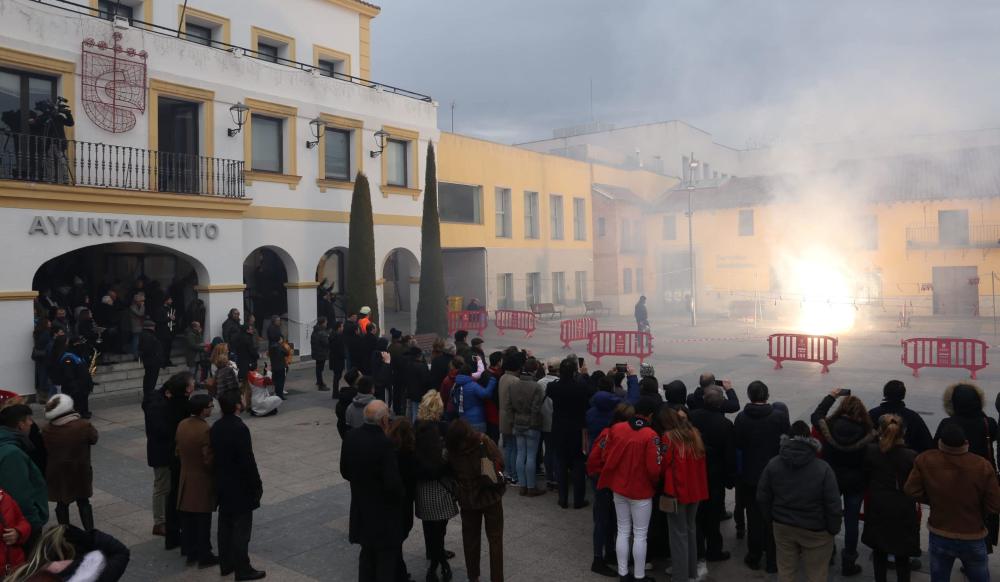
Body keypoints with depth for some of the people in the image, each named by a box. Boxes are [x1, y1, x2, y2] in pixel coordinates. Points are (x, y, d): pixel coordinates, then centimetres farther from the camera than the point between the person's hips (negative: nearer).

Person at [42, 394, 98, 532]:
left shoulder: (47, 430, -11)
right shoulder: (83, 425, -18)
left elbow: (43, 450, -1)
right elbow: (94, 438, -1)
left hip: (56, 474, 1)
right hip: (80, 473, -1)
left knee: (62, 504, 16)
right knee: (83, 503, 13)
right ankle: (90, 532, 13)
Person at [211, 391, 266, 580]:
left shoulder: (215, 428, 1)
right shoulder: (240, 429, -23)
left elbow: (214, 455, 9)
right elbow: (248, 461, -22)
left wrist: (220, 477, 18)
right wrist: (257, 485, -11)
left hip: (222, 485, 8)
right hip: (240, 486, -8)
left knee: (225, 525, 16)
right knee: (242, 527, 1)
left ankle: (225, 564, 26)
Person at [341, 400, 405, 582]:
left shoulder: (351, 437, -5)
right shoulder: (384, 443, -27)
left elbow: (345, 471, 7)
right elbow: (393, 482, -25)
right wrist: (401, 493, -5)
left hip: (361, 507, 7)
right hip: (383, 512, -7)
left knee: (367, 553, 21)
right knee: (387, 557, 9)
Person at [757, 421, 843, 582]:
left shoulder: (773, 464, -8)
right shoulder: (823, 468, -18)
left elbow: (762, 498, -1)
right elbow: (833, 505, -16)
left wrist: (771, 518, 13)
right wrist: (833, 529, 0)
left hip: (783, 526, 3)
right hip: (815, 530, -3)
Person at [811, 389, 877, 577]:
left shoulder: (829, 426, -16)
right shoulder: (866, 433, -21)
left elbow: (816, 415, 5)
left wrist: (831, 396, 13)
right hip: (855, 483, -2)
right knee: (851, 522, 11)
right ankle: (848, 563, 23)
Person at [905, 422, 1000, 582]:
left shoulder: (924, 460, -16)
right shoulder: (983, 466, -20)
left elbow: (911, 491, -8)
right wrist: (976, 510, 9)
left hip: (939, 537, 1)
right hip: (973, 539, -1)